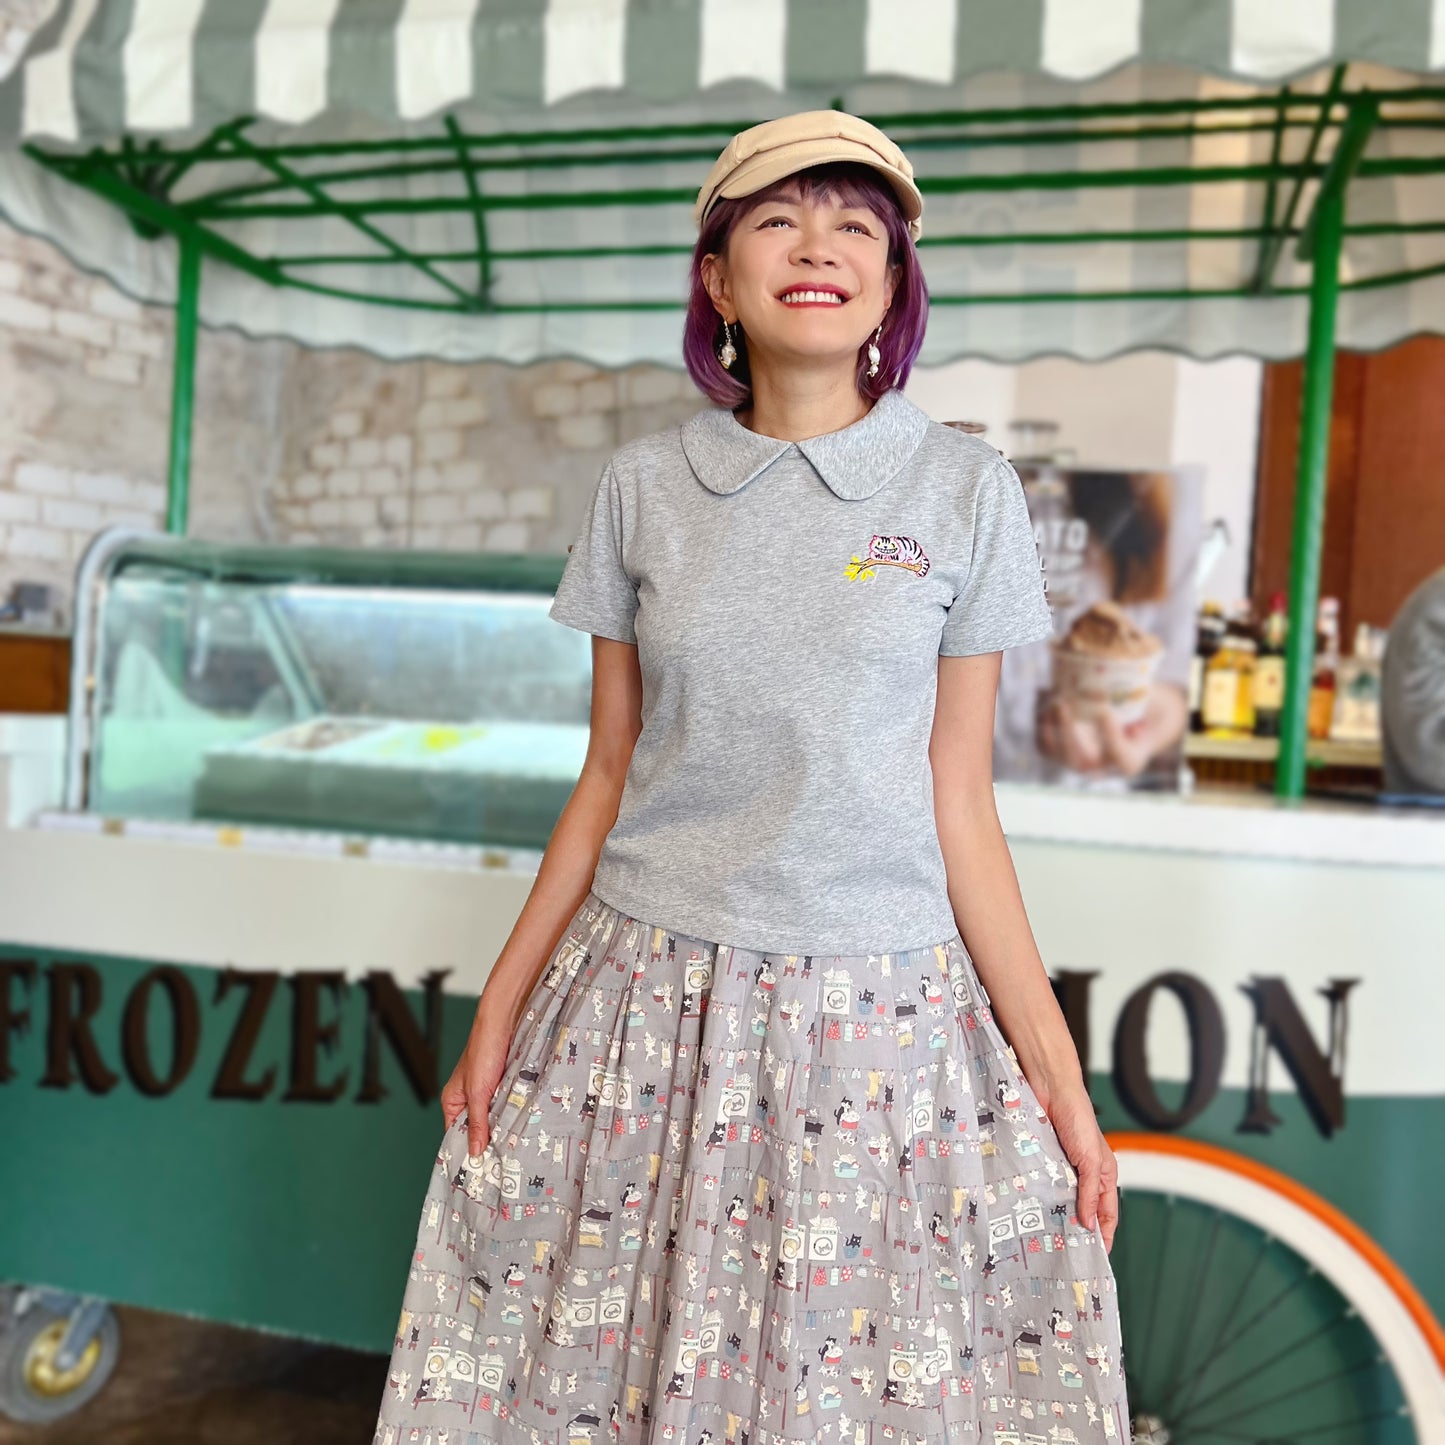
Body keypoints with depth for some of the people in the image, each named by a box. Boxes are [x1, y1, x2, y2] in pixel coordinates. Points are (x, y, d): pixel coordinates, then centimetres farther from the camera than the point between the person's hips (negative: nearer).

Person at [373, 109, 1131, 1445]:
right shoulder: (642, 489, 1)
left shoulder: (966, 493, -2)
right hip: (650, 996, 2)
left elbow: (959, 803, -1)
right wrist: (501, 1005, 6)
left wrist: (1058, 1075, -2)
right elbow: (609, 776, 5)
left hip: (882, 1003, -1)